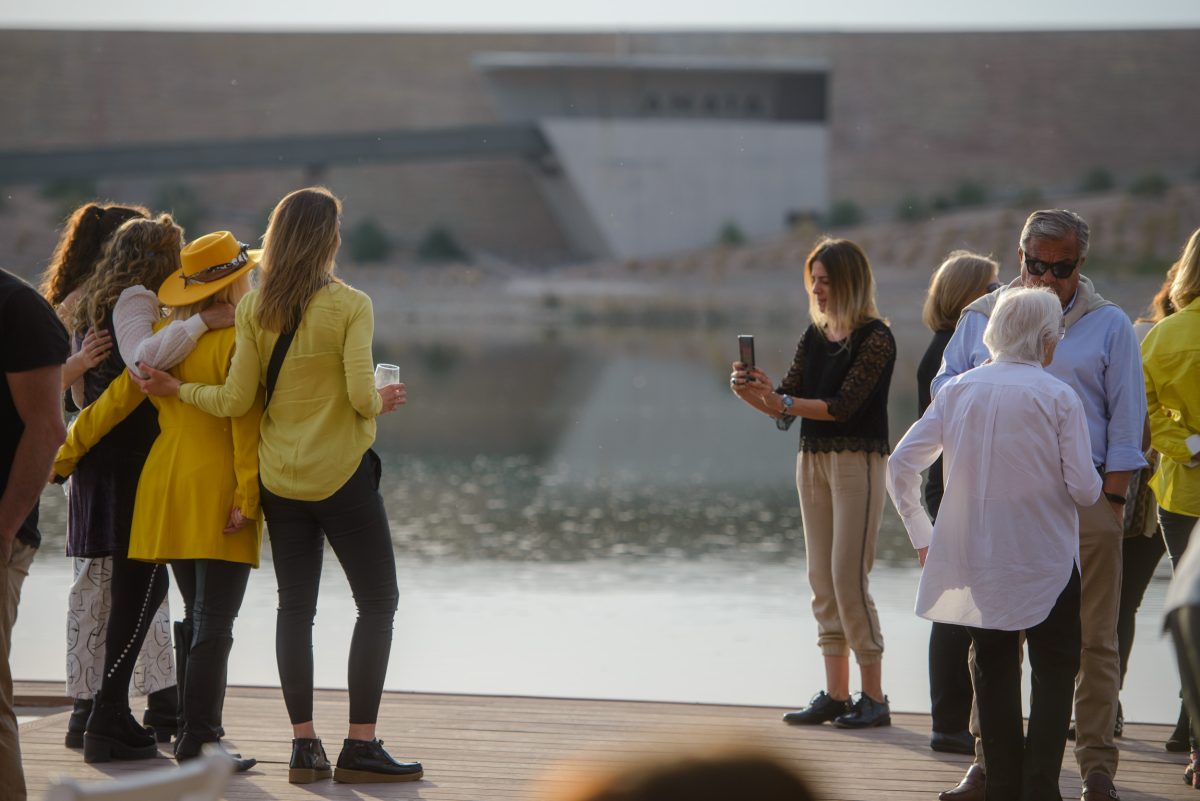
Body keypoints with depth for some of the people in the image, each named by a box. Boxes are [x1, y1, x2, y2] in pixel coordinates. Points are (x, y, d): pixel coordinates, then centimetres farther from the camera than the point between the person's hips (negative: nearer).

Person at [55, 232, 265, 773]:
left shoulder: (164, 335, 6)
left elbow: (115, 399, 7)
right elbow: (246, 422, -17)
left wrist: (64, 456, 14)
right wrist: (247, 497, -18)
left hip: (167, 484, 7)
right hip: (218, 490, -7)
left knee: (196, 617, 17)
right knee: (215, 623, -5)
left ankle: (192, 732, 19)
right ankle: (199, 741, -9)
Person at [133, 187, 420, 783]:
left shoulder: (255, 309, -2)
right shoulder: (350, 307, -13)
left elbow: (235, 401, -3)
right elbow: (361, 395, -19)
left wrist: (172, 388, 11)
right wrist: (383, 402, 4)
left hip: (279, 477, 4)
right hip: (341, 473, -4)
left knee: (295, 606, 10)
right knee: (377, 603, 4)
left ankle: (303, 744, 5)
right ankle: (360, 745, -3)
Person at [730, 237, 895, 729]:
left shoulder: (875, 339, -9)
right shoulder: (815, 338, 12)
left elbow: (843, 405, -18)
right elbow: (787, 406, 11)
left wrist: (782, 401, -23)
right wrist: (752, 393, -7)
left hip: (858, 461, -7)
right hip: (813, 461, 7)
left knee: (849, 578, -9)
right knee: (823, 580, 7)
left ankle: (874, 696, -3)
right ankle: (835, 694, 11)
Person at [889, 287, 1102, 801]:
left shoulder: (957, 391, 0)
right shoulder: (1058, 397, -11)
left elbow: (901, 464, -1)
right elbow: (1084, 488, -14)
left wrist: (920, 533, 8)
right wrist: (1095, 487, 10)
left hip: (973, 560, 3)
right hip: (1044, 560, -3)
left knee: (993, 668, 14)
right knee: (1055, 671, 8)